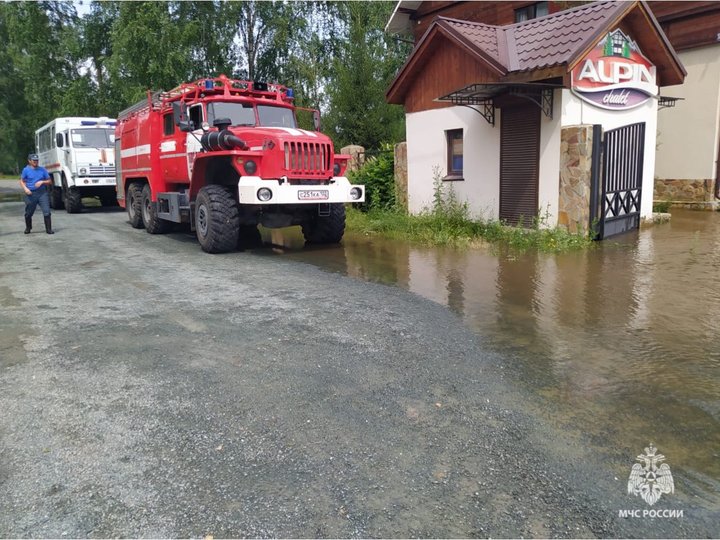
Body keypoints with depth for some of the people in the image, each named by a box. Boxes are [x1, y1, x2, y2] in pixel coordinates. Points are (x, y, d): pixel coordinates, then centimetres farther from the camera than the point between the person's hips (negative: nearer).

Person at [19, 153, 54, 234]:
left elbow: (50, 182, 8)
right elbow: (22, 181, 9)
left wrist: (42, 182, -10)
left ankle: (49, 229, -5)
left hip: (42, 193, 0)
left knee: (46, 212, -11)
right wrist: (25, 188, -9)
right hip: (30, 194, 0)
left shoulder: (42, 169, 6)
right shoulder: (26, 170, 3)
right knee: (28, 213, 11)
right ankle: (28, 228, 32)